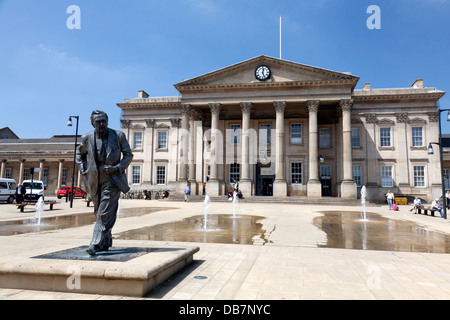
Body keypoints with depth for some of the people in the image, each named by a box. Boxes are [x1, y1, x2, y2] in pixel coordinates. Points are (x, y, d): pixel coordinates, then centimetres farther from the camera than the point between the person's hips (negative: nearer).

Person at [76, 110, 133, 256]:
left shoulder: (119, 136, -6)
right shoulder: (87, 138, 1)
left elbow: (128, 155, 2)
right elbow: (80, 154, 20)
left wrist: (116, 168, -13)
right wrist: (83, 171, 7)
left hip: (112, 180, -4)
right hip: (95, 181, 4)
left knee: (105, 213, -12)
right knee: (100, 213, 13)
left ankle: (96, 245, -8)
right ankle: (106, 243, 28)